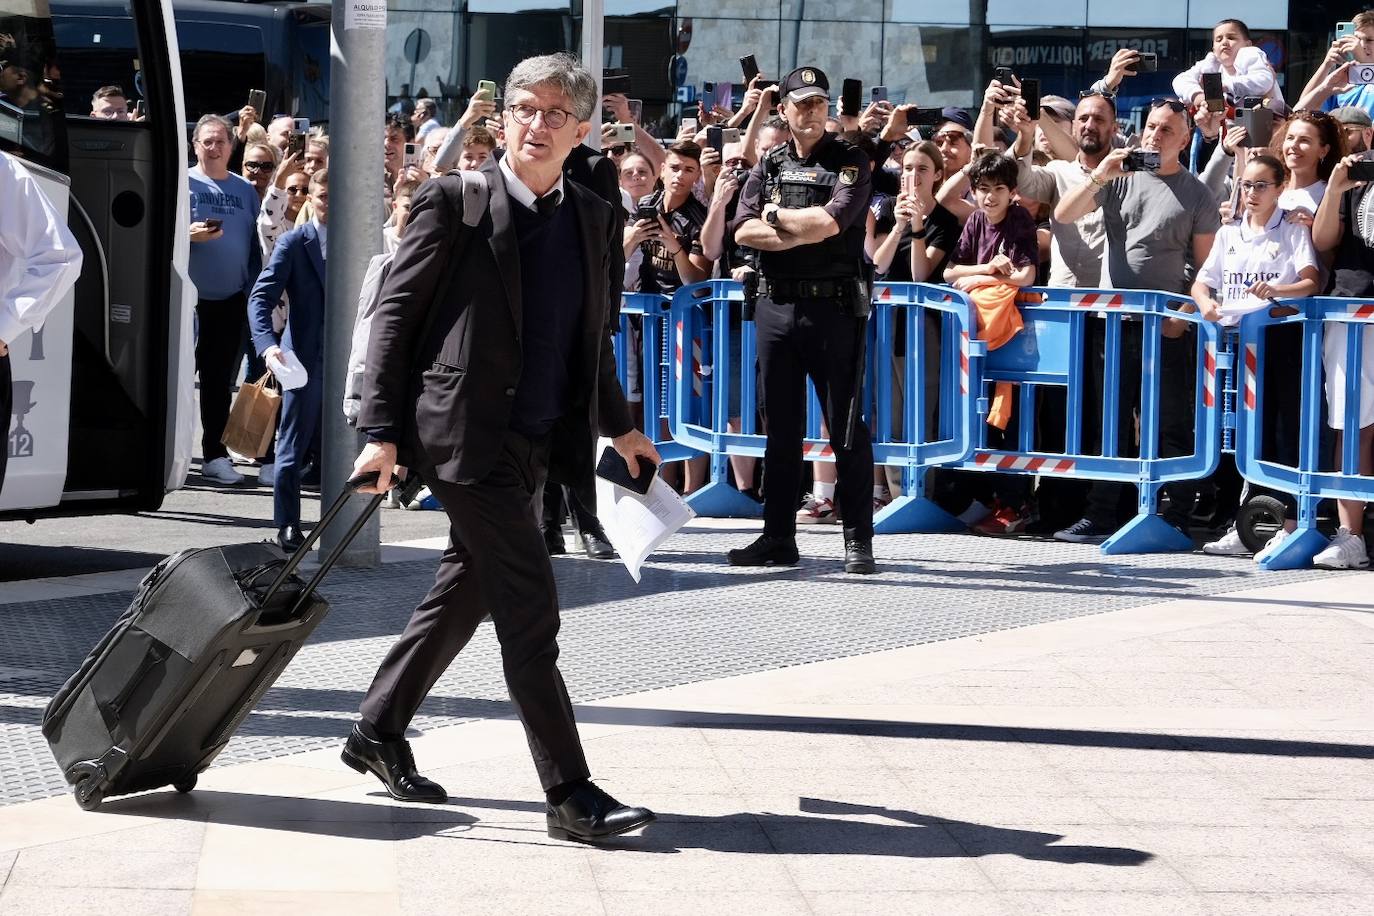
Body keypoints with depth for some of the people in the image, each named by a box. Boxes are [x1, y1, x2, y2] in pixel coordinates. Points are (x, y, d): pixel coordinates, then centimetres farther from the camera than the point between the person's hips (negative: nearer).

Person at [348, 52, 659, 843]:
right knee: (530, 613, -9)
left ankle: (379, 733, 34)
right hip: (467, 436, -7)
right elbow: (396, 312, -7)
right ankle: (570, 794, -7)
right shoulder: (454, 203, -7)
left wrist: (618, 425, 20)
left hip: (537, 442, 7)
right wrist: (382, 431, -12)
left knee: (464, 595, 17)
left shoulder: (596, 220, 10)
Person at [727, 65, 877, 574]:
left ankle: (858, 541, 1)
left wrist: (774, 216, -3)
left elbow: (829, 221, -15)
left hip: (833, 306, -4)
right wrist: (805, 233, -11)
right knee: (780, 427, 9)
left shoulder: (851, 162, 1)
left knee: (847, 428, -3)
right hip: (776, 306, 4)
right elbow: (744, 231, -1)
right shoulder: (769, 165, 12)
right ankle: (778, 538, 15)